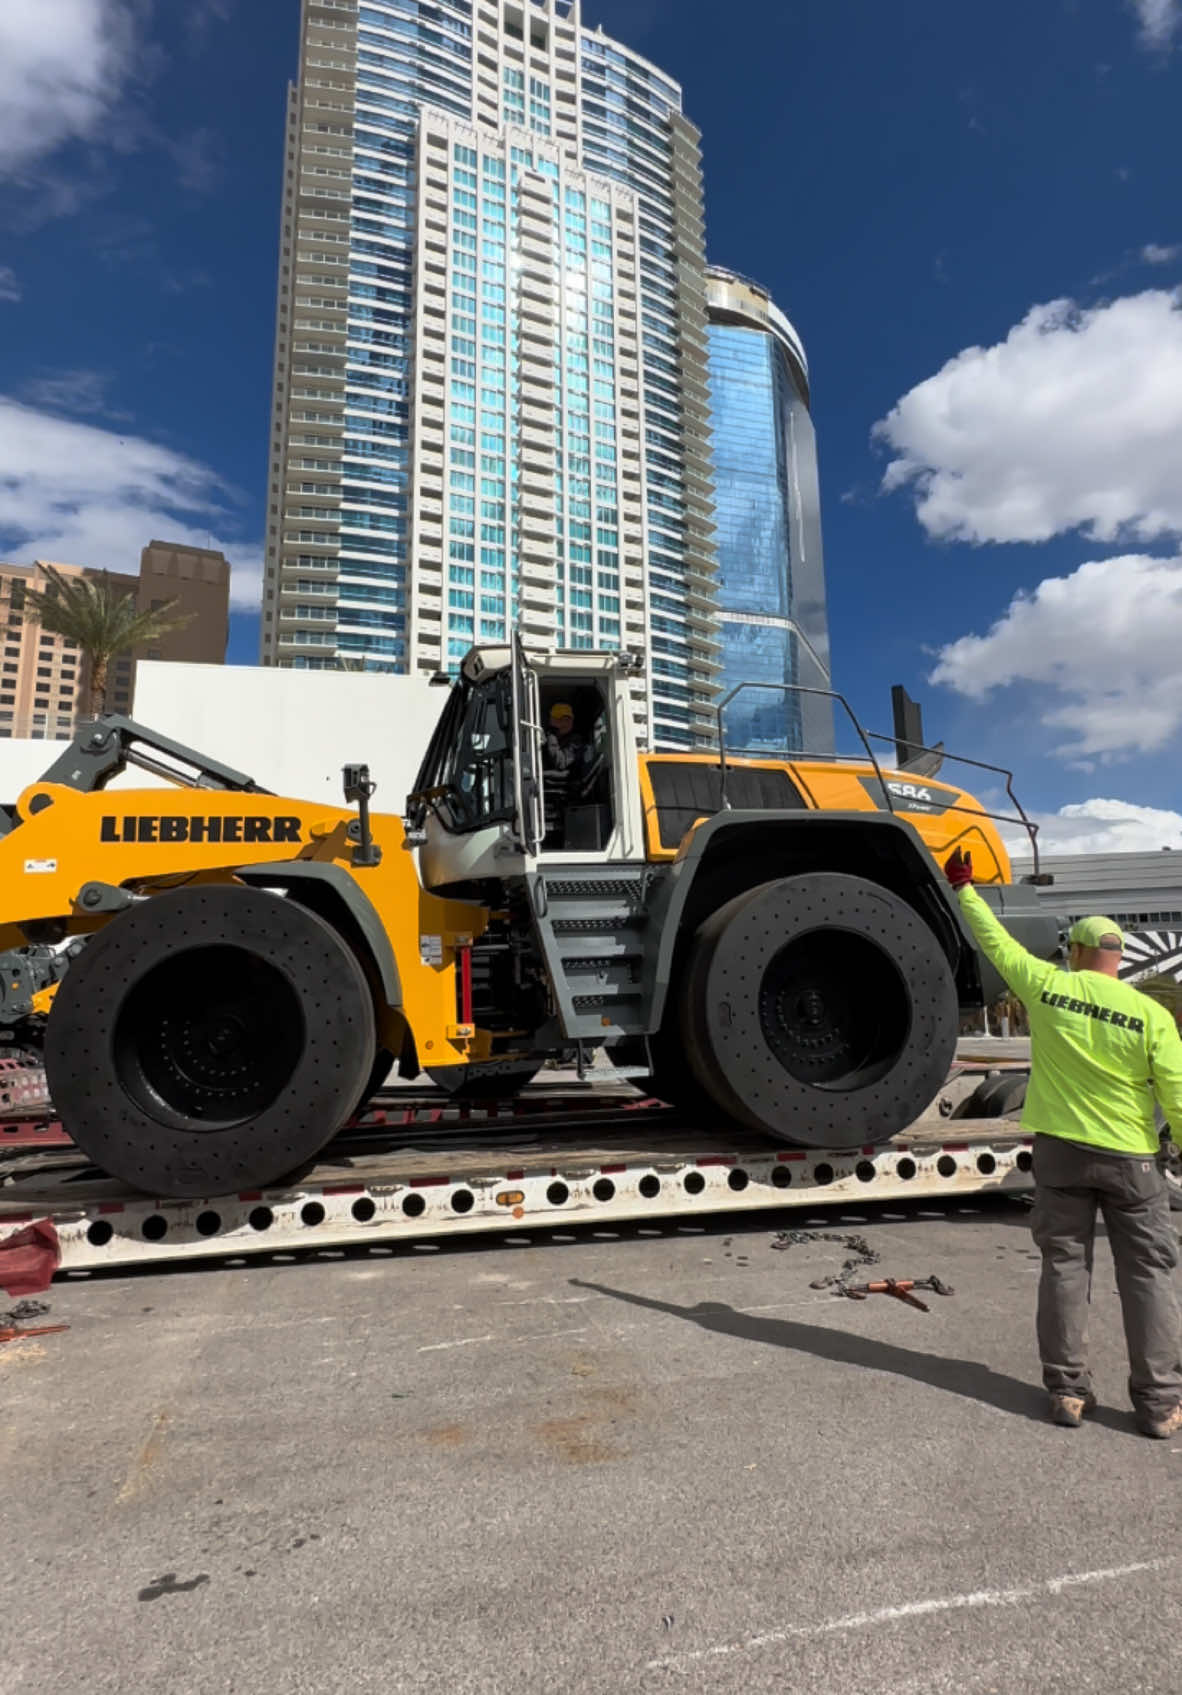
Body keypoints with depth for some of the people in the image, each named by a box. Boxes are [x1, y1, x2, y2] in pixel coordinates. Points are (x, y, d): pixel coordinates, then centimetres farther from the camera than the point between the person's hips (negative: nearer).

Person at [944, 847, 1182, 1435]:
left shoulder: (1046, 987, -7)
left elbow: (995, 941, 6)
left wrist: (964, 889, 20)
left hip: (1060, 1150, 1)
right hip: (1129, 1160, -1)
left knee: (1064, 1265, 10)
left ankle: (1067, 1389, 16)